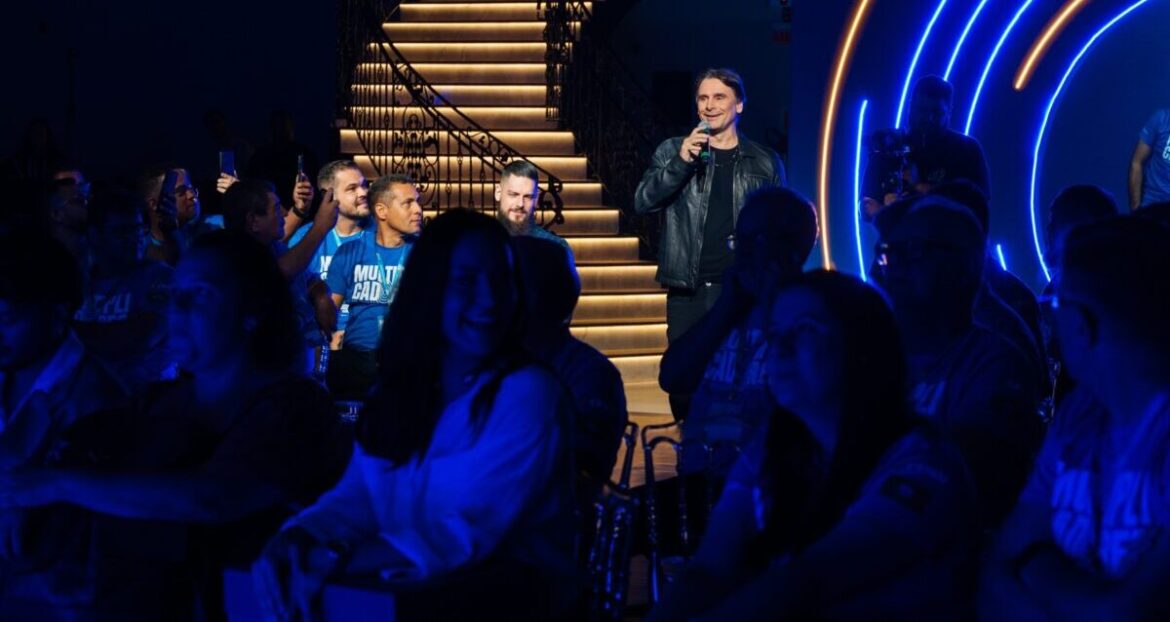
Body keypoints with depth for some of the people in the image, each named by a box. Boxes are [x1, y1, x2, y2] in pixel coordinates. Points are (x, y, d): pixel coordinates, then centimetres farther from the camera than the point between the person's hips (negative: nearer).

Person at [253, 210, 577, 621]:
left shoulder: (528, 392, -10)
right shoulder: (398, 391, 11)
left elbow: (467, 531, -18)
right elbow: (357, 496, 4)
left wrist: (335, 560, -28)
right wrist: (294, 541, -18)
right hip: (416, 587, 6)